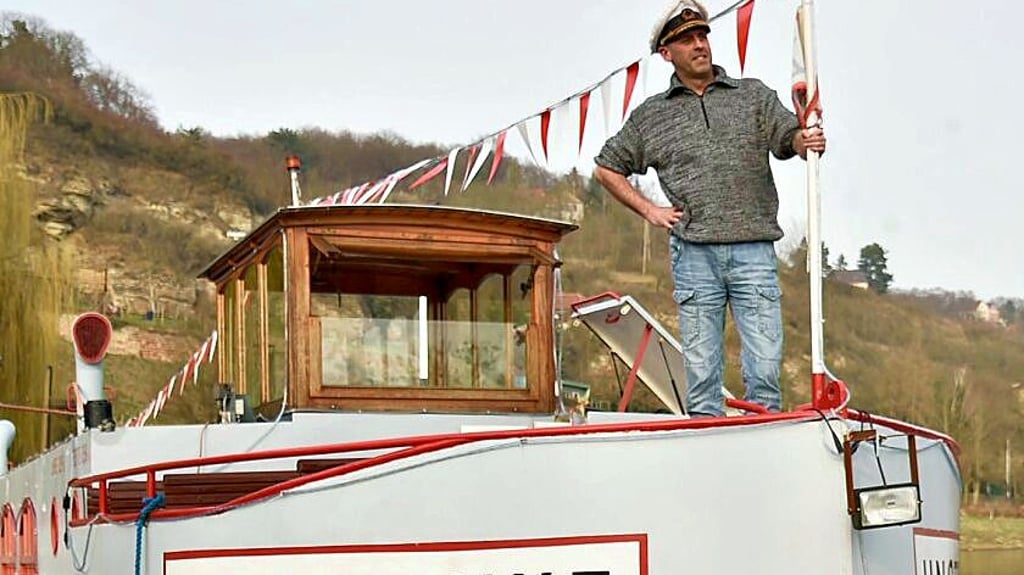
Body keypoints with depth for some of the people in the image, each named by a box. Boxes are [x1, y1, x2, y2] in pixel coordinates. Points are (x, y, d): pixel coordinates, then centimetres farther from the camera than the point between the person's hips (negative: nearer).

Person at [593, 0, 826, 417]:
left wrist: (806, 140, -24)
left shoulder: (753, 95, 14)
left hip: (753, 249, 0)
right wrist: (649, 210, 10)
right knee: (701, 368, 2)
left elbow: (787, 136, 0)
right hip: (693, 253, 1)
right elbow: (607, 168, 22)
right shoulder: (650, 116, 15)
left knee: (765, 367, -6)